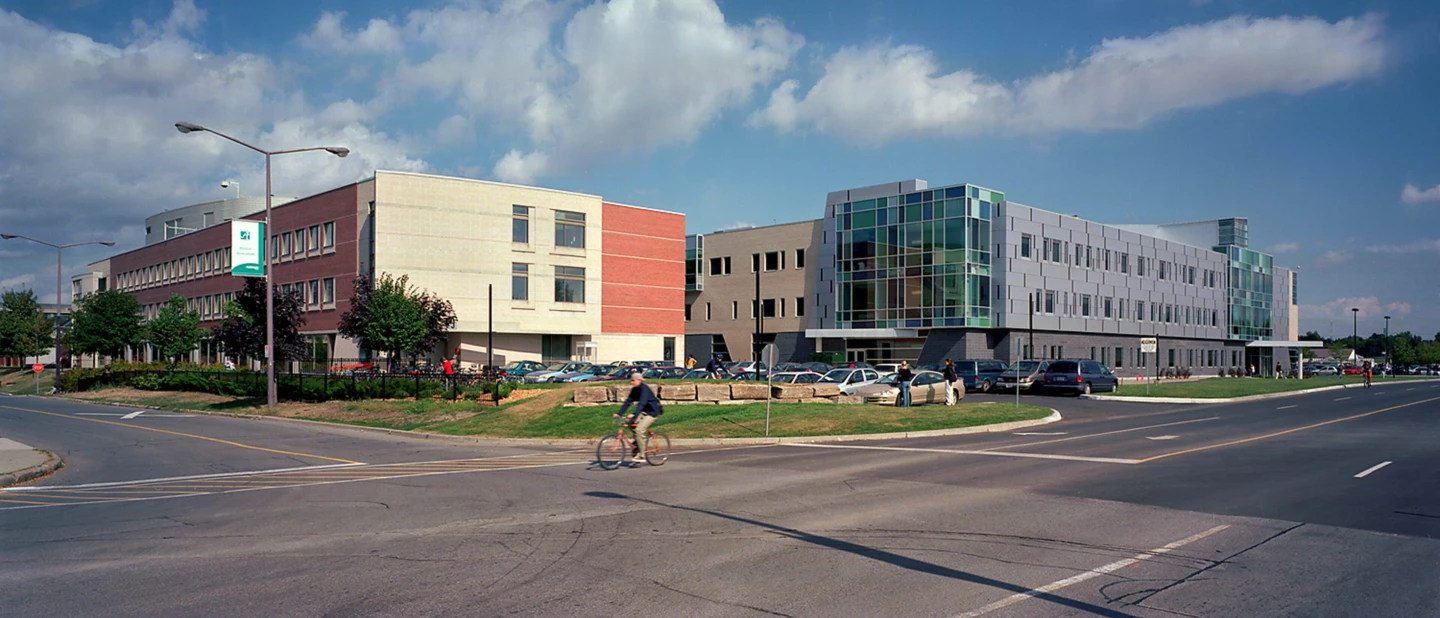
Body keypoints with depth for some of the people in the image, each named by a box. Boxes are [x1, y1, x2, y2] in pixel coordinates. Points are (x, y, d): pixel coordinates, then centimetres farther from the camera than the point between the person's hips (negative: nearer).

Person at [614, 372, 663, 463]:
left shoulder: (644, 388, -21)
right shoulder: (634, 390, 3)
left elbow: (641, 403, -33)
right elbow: (628, 402, 1)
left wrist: (635, 415, -44)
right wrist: (619, 414, -8)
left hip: (652, 412, -8)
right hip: (644, 412, 8)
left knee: (639, 430, -21)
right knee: (630, 423, -10)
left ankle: (641, 454, -12)